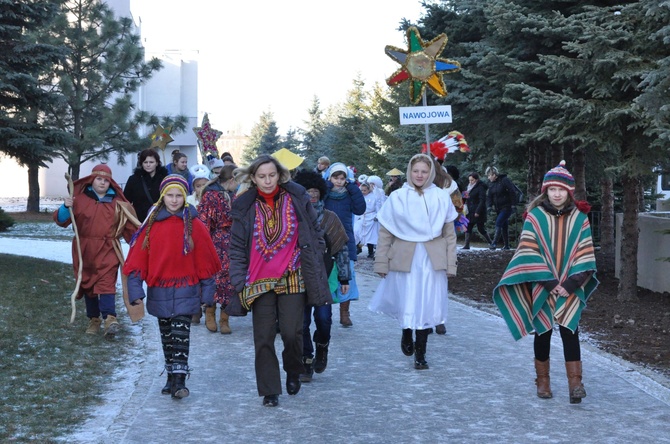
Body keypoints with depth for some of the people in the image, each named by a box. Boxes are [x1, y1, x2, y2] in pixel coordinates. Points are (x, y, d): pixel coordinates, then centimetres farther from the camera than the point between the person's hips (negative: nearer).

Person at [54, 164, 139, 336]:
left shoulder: (117, 203, 5)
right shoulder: (80, 199, 2)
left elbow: (129, 227, 10)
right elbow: (61, 220, -5)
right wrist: (66, 207, -25)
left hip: (107, 251, -1)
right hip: (84, 250, 2)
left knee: (106, 283, -15)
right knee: (87, 284, 9)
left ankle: (110, 318, -25)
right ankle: (93, 319, 22)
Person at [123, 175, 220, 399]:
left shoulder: (194, 225, -2)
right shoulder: (151, 224, 2)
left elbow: (205, 260, 1)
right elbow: (138, 257, 2)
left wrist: (207, 291, 1)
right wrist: (135, 288, -5)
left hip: (185, 291, -3)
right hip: (159, 292, 3)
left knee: (180, 334, -12)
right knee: (167, 336, 12)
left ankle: (179, 380, -10)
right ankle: (171, 377, 24)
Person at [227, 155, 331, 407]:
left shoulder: (297, 199, 1)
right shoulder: (245, 207, 2)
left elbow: (315, 233, 8)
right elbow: (237, 248, 5)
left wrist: (314, 267, 3)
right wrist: (239, 281, -2)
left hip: (293, 279, -1)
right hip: (259, 281, 1)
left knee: (292, 332, -5)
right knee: (263, 338, 1)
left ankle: (293, 373, 25)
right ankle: (269, 391, 13)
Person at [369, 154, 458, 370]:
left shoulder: (442, 197, 4)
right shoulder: (397, 198, 1)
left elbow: (450, 234, 8)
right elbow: (384, 234, 3)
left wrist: (451, 265, 5)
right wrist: (381, 262, -1)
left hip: (433, 260, 1)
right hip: (405, 260, -1)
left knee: (428, 305, 1)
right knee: (406, 304, 0)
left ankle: (420, 353, 16)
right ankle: (407, 333, 34)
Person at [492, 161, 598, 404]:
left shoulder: (580, 219, 1)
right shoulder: (535, 217, -3)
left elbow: (585, 255, 0)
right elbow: (530, 254, -7)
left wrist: (571, 284, -11)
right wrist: (549, 283, -13)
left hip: (571, 289, 0)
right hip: (541, 289, 0)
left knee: (569, 332, -5)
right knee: (542, 332, 8)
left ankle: (575, 382, -3)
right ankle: (542, 380, 19)